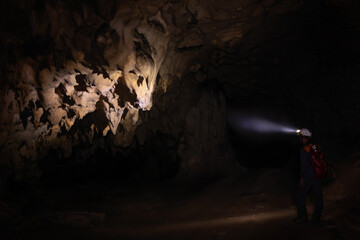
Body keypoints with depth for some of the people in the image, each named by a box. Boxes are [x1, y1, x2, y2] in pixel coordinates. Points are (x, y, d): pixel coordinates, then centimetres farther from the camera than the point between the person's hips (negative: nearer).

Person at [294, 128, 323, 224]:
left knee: (300, 196, 7)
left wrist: (302, 177, -11)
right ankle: (316, 217, 16)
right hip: (318, 176, 6)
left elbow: (303, 165, -16)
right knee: (318, 196, 11)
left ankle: (303, 217, 8)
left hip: (307, 177, -6)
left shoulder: (304, 150, -15)